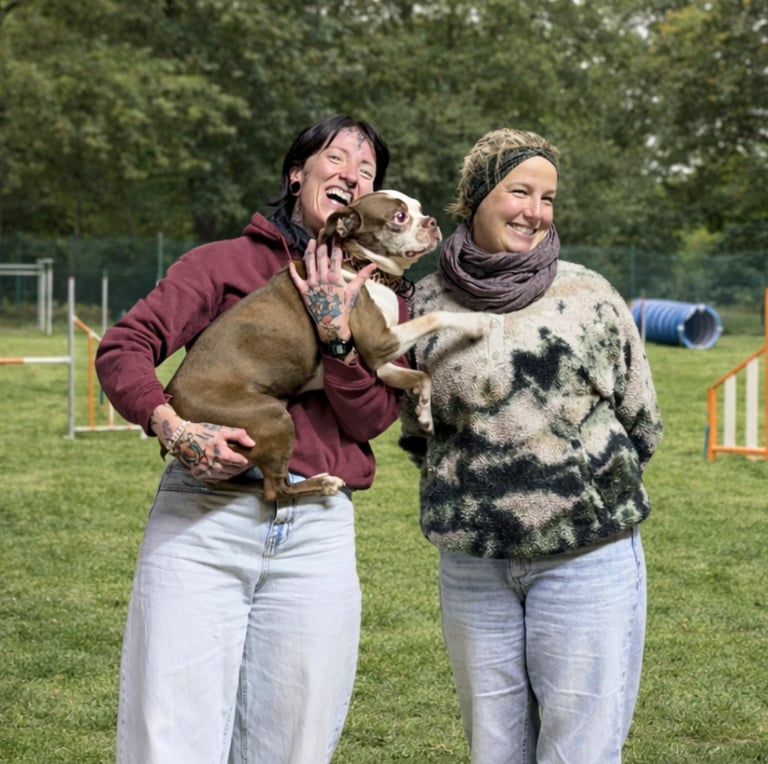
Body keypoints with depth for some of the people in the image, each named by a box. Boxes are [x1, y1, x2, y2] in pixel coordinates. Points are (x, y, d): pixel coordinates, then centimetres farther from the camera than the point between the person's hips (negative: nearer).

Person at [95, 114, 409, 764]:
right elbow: (123, 347, -3)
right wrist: (173, 427, -19)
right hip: (204, 519, -3)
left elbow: (370, 421, 4)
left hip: (317, 533, 3)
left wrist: (338, 334, -10)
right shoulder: (226, 262, 7)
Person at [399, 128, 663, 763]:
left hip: (588, 557, -2)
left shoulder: (588, 296, -2)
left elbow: (641, 424, 7)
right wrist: (465, 491, 10)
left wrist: (590, 490, 8)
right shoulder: (428, 304, 4)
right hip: (470, 564, 2)